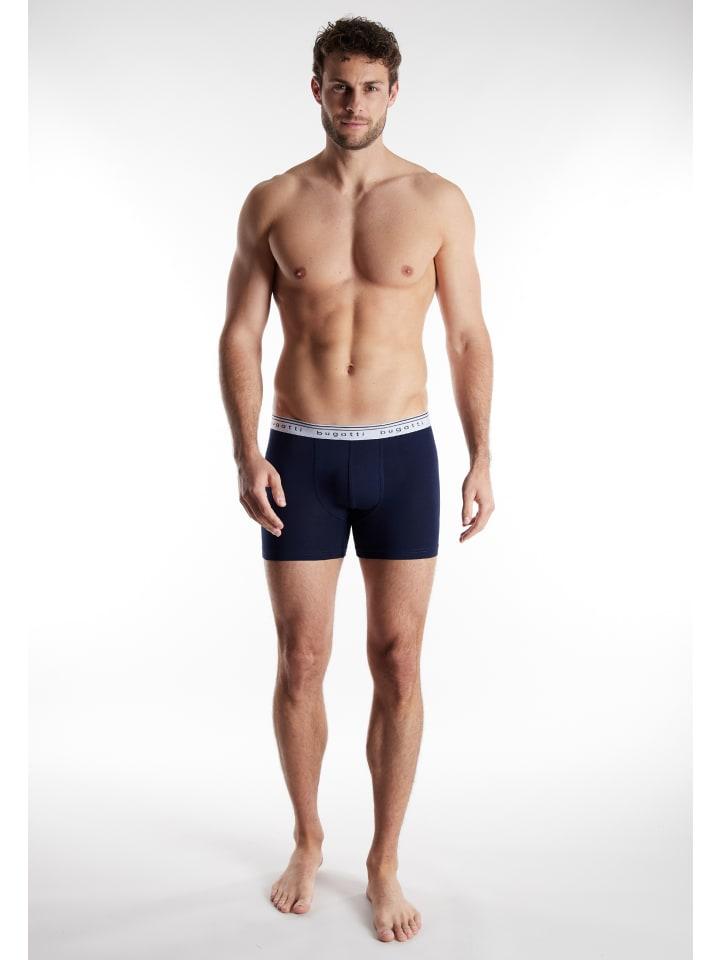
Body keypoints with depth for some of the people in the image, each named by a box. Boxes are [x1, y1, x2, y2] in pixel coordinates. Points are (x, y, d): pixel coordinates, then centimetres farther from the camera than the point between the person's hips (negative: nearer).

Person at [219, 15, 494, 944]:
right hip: (300, 456, 1)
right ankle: (307, 838, 32)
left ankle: (384, 863, 24)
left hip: (402, 454, 0)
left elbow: (468, 337, 3)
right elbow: (240, 334, 3)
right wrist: (247, 454, -7)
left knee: (398, 666, 5)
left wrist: (482, 462, -2)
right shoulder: (272, 202, 3)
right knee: (301, 662, 7)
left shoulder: (439, 201, 1)